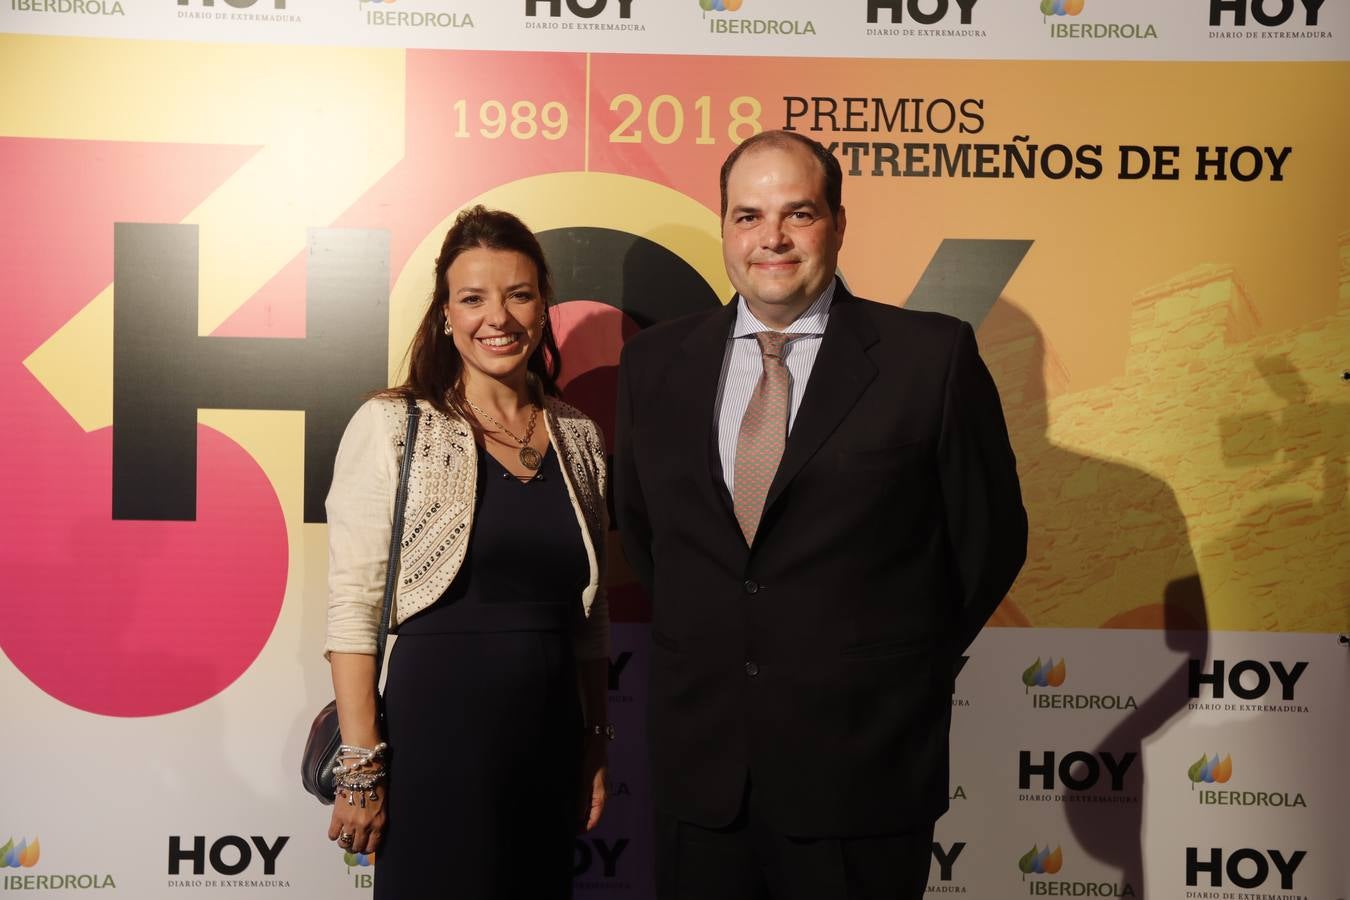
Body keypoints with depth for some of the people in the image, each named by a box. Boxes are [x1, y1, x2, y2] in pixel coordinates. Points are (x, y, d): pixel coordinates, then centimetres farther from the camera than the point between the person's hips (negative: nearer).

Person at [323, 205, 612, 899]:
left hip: (550, 743, 4)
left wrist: (597, 746, 13)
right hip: (436, 736, -4)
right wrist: (361, 765, -13)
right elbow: (352, 605, -9)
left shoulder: (578, 438, 7)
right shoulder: (392, 425, -6)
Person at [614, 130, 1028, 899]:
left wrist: (904, 670, 8)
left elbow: (990, 536, 1)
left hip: (863, 769, -3)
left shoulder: (932, 356, -7)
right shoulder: (656, 362, 3)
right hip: (699, 764, 3)